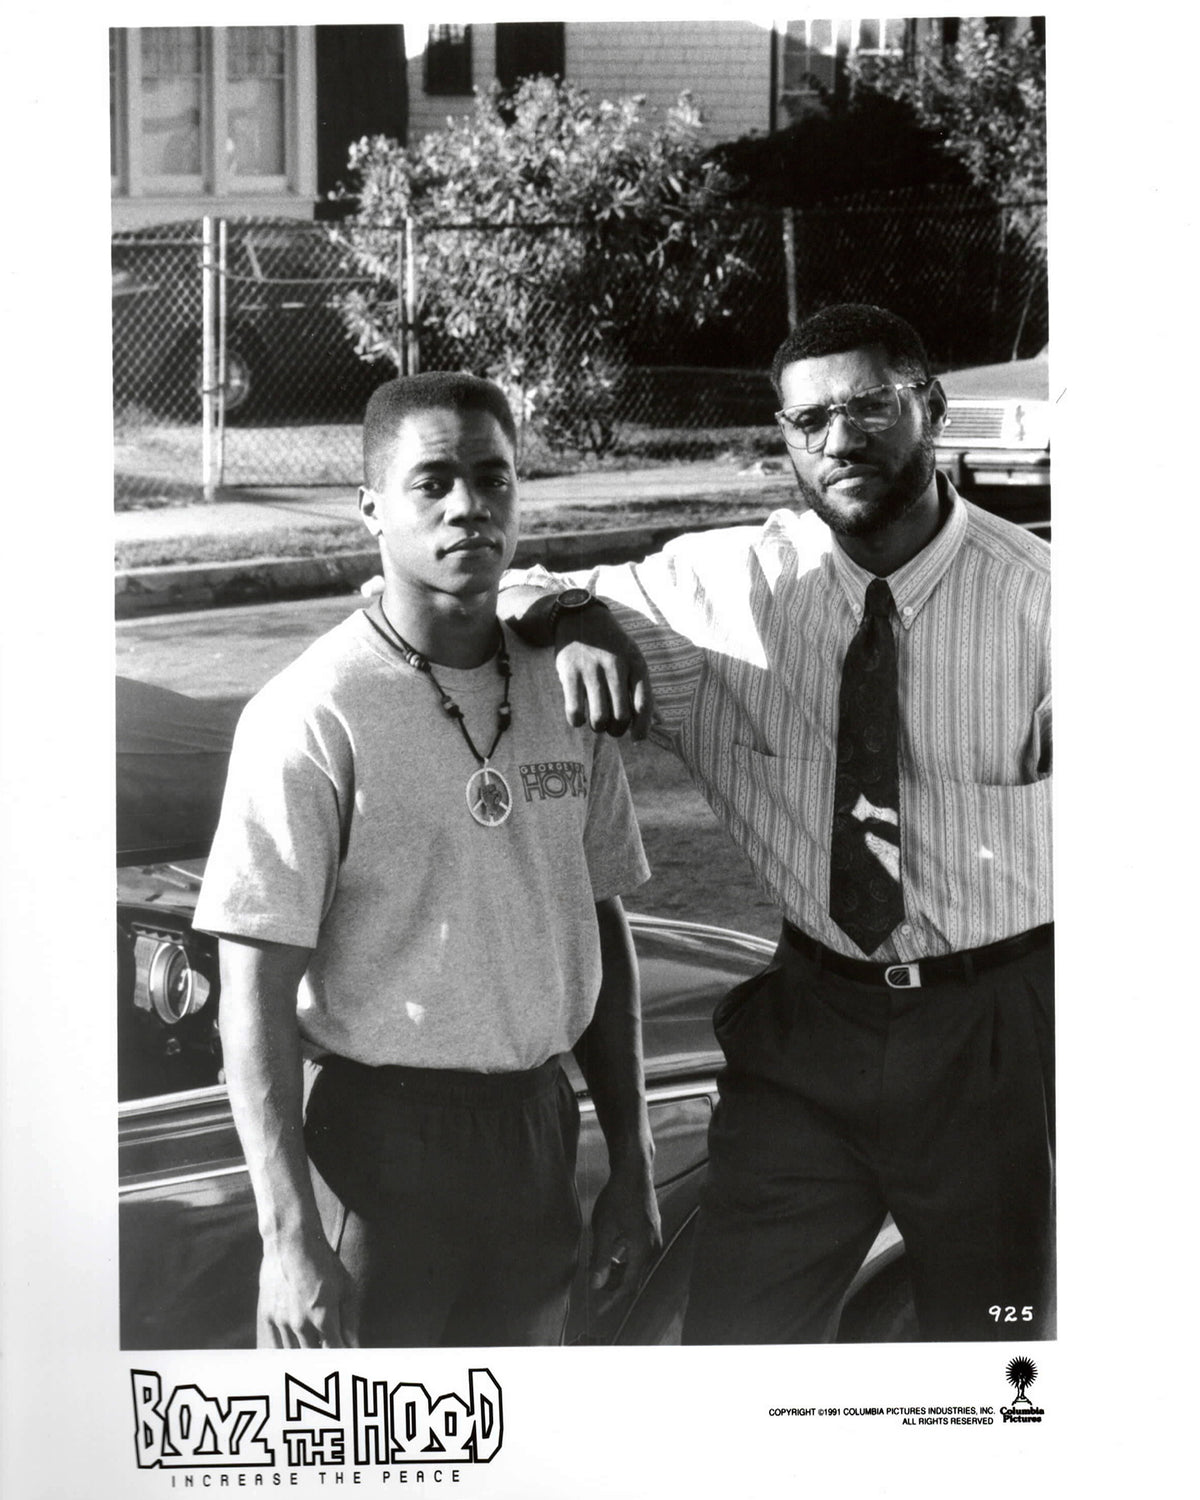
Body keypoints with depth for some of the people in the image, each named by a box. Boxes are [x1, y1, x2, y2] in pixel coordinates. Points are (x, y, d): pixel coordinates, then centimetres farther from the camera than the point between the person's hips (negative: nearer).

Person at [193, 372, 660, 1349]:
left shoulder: (565, 691, 5)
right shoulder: (313, 716, -13)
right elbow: (257, 994, -14)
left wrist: (632, 1165, 12)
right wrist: (291, 1235, -19)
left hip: (536, 1128, 6)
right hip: (381, 1132, -6)